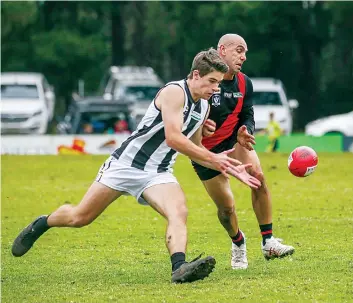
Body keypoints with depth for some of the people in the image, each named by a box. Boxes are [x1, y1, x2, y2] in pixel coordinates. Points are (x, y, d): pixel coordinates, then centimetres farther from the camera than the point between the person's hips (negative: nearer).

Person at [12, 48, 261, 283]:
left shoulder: (204, 107, 9)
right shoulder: (175, 92, -17)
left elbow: (194, 148, 21)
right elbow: (173, 138, -27)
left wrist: (226, 167, 12)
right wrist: (213, 158, -20)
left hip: (158, 174, 6)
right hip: (127, 164, -6)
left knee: (179, 212, -26)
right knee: (79, 218, 4)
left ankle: (180, 267, -44)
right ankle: (40, 225, 33)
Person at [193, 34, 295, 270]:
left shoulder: (244, 83, -2)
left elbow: (247, 117, 3)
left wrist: (245, 132, -21)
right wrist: (199, 126, -40)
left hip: (233, 140, 4)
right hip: (205, 150, -4)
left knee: (257, 174, -24)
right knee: (226, 206, -5)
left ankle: (268, 243, -17)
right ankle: (238, 244, 29)